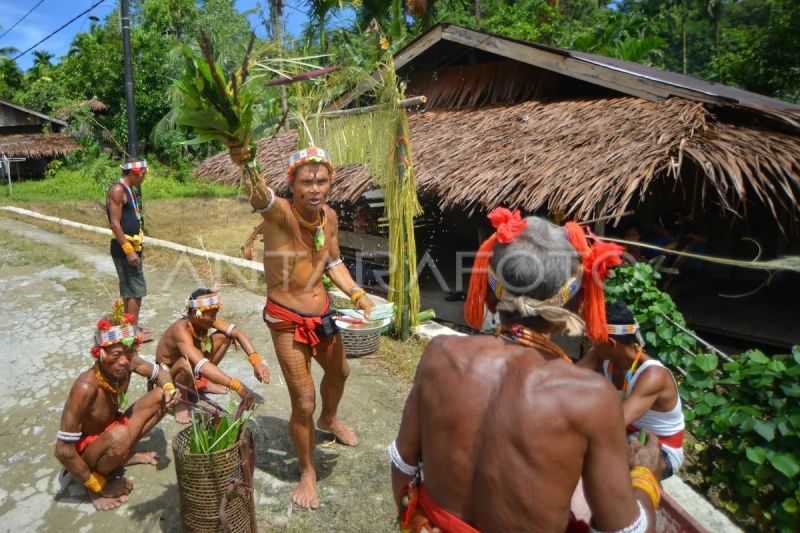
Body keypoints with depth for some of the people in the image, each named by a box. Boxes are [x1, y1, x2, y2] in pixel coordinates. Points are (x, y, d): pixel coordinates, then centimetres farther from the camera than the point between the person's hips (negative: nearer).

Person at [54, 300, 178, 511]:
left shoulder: (129, 363, -19)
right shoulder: (86, 387, -36)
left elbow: (159, 374, 2)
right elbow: (63, 451, -30)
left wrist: (168, 389, -21)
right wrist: (95, 485, -20)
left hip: (109, 430, 7)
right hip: (83, 450, -6)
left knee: (160, 396, -8)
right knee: (119, 435, -37)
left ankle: (123, 455, 6)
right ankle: (100, 481, -5)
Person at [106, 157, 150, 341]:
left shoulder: (131, 190, 14)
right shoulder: (117, 190, -15)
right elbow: (115, 224, -20)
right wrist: (129, 251, -23)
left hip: (132, 247, 10)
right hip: (124, 248, -10)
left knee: (129, 289, 15)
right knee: (135, 289, -6)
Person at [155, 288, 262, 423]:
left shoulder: (205, 320, -17)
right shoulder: (181, 330, -37)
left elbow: (238, 333, -21)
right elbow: (202, 366, -48)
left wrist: (256, 361, -36)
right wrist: (237, 386, -53)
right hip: (168, 372, -7)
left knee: (225, 336, -9)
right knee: (189, 364, -41)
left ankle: (201, 382, 8)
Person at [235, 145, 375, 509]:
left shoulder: (329, 216, -5)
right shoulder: (281, 213, -24)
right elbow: (262, 197, -49)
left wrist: (356, 294, -3)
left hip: (323, 314, 7)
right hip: (287, 322, -7)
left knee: (339, 371, 28)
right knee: (303, 404, -1)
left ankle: (329, 419, 62)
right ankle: (307, 472, 28)